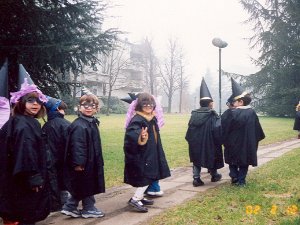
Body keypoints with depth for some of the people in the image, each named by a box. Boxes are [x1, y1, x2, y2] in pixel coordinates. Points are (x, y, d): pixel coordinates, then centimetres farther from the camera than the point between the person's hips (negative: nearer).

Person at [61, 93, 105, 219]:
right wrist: (78, 163, -26)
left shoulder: (92, 123, 10)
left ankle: (69, 207, 27)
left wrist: (98, 162, 21)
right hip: (83, 163, -10)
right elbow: (77, 146, -24)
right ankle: (88, 209, 21)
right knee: (87, 187, 5)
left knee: (80, 188, 17)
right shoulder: (79, 126, -21)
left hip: (91, 162, 10)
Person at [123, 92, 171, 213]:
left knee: (149, 176, 15)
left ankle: (140, 197, 28)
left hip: (150, 153, 9)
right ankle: (135, 200, -2)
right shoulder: (137, 120, -20)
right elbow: (131, 133, -39)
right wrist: (140, 137, -59)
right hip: (141, 154, -9)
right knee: (147, 177, -9)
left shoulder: (152, 118, 7)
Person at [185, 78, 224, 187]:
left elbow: (190, 130, 2)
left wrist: (191, 141, 11)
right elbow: (218, 130, -17)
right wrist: (219, 141, -3)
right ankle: (214, 175, 33)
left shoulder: (194, 114, -1)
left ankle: (196, 178, -1)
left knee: (196, 160, 11)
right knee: (212, 157, 17)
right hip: (209, 143, -3)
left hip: (195, 144, 3)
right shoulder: (213, 115, -14)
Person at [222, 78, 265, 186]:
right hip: (247, 143, 3)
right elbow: (257, 129, 2)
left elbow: (225, 128, -9)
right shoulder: (252, 112, -5)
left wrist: (224, 140, 5)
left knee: (233, 161, 16)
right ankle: (241, 180, 11)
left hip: (233, 143, -2)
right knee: (244, 162, 13)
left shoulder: (233, 113, -15)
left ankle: (234, 177, 6)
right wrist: (255, 140, 15)